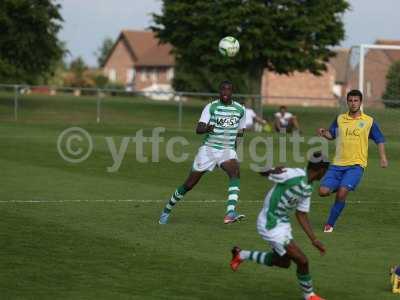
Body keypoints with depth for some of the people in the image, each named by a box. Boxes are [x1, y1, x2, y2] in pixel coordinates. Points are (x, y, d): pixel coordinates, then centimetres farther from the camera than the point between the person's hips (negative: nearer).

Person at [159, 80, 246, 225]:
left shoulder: (240, 110, 5)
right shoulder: (211, 107, -5)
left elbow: (241, 131, 24)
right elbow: (198, 129, -17)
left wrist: (238, 133, 6)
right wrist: (206, 128, -35)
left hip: (227, 150, 2)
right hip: (208, 149, -2)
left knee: (235, 172, -31)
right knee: (189, 184, 1)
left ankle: (230, 213, -43)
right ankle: (167, 210, 25)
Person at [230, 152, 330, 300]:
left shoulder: (308, 188, 6)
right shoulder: (294, 175, -22)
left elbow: (301, 215, 13)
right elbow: (262, 171, -15)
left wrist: (314, 240, 10)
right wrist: (272, 171, -31)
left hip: (282, 223, 10)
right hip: (270, 225, -10)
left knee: (284, 262, 25)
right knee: (302, 260, -9)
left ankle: (242, 254, 37)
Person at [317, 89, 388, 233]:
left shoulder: (369, 121, 2)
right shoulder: (340, 119, 8)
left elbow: (380, 140, 9)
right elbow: (332, 135, 20)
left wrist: (383, 157, -4)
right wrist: (324, 133, -2)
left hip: (356, 165, -3)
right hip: (338, 164, 3)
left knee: (342, 192, -22)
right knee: (323, 191, -9)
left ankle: (330, 223, -6)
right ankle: (341, 189, 25)